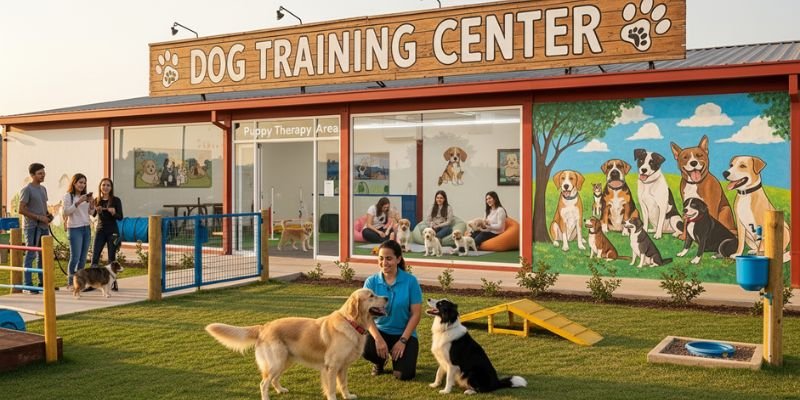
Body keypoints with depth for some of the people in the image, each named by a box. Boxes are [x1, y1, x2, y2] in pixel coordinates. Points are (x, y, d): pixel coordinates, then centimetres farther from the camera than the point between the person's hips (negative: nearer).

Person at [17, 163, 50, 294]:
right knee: (30, 255, -5)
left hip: (44, 227, 8)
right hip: (32, 227, -8)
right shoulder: (27, 190, -8)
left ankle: (42, 283, 16)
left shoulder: (43, 189, 16)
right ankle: (27, 286, -1)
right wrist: (39, 217, -16)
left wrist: (48, 215, 5)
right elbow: (21, 210, -13)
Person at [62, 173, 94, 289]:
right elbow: (66, 212, -11)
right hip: (74, 229, -6)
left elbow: (90, 212, 16)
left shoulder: (85, 196, 13)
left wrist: (91, 202, -3)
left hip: (87, 228, 6)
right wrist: (78, 202, -19)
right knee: (75, 257, -10)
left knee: (83, 258, 5)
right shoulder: (68, 196, -3)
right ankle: (70, 282, -2)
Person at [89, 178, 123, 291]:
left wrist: (114, 213, -24)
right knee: (94, 257, -2)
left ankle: (113, 282, 11)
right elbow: (92, 215, -1)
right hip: (100, 231, 2)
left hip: (112, 231, -2)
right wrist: (96, 210, -21)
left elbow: (120, 217, -4)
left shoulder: (116, 200, -2)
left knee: (111, 258, 3)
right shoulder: (97, 200, 6)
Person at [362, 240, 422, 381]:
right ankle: (380, 361, 8)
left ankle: (397, 356, 20)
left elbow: (416, 313, -10)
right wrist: (378, 339, -24)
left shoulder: (410, 281, -11)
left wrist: (402, 340, -16)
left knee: (404, 374, -19)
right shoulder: (371, 281, -7)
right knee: (367, 349, -32)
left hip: (404, 333, -1)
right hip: (380, 330, 1)